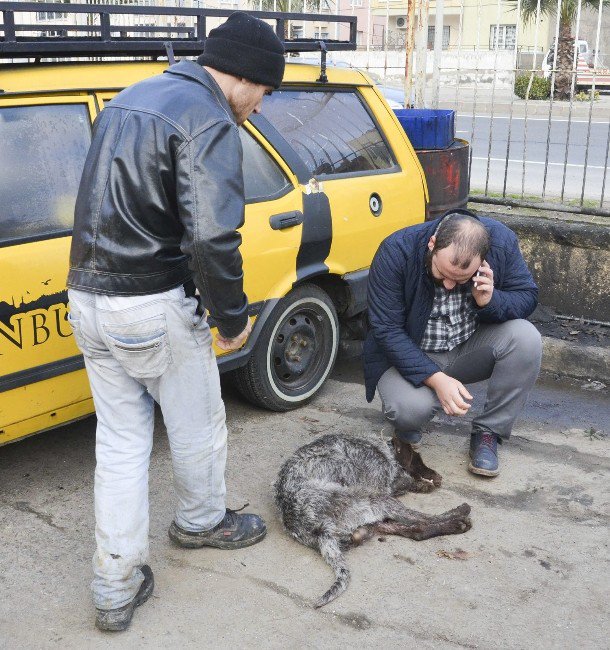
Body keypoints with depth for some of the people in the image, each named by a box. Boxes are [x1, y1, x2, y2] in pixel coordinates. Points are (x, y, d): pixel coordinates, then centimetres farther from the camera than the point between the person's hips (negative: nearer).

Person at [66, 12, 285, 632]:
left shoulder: (128, 99, 15)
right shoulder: (208, 120, -15)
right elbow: (212, 238, -24)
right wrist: (232, 318, -11)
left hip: (88, 299, 8)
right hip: (153, 309, -8)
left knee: (119, 442, 14)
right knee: (197, 428, 17)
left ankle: (116, 589, 19)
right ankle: (200, 522, 42)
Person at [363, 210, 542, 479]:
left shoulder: (501, 241, -19)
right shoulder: (396, 252, -26)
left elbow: (528, 296, -7)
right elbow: (387, 330, -24)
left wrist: (490, 301, -30)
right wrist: (436, 379, -32)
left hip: (471, 347, 3)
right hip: (409, 355, -3)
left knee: (526, 338, -25)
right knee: (410, 409, -34)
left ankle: (489, 432, -7)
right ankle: (406, 418, 6)